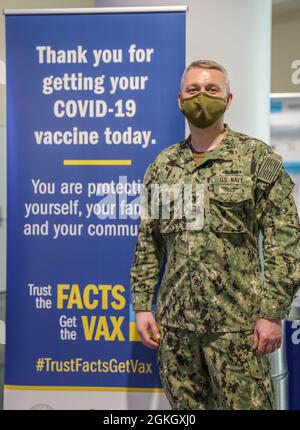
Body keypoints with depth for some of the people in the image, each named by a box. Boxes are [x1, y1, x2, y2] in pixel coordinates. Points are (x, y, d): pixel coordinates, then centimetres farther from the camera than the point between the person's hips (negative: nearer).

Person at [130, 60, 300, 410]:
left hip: (237, 323, -3)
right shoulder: (161, 166, 10)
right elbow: (147, 243, 12)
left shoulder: (257, 158, -2)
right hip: (174, 322, 4)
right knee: (184, 404, 13)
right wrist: (142, 305, 6)